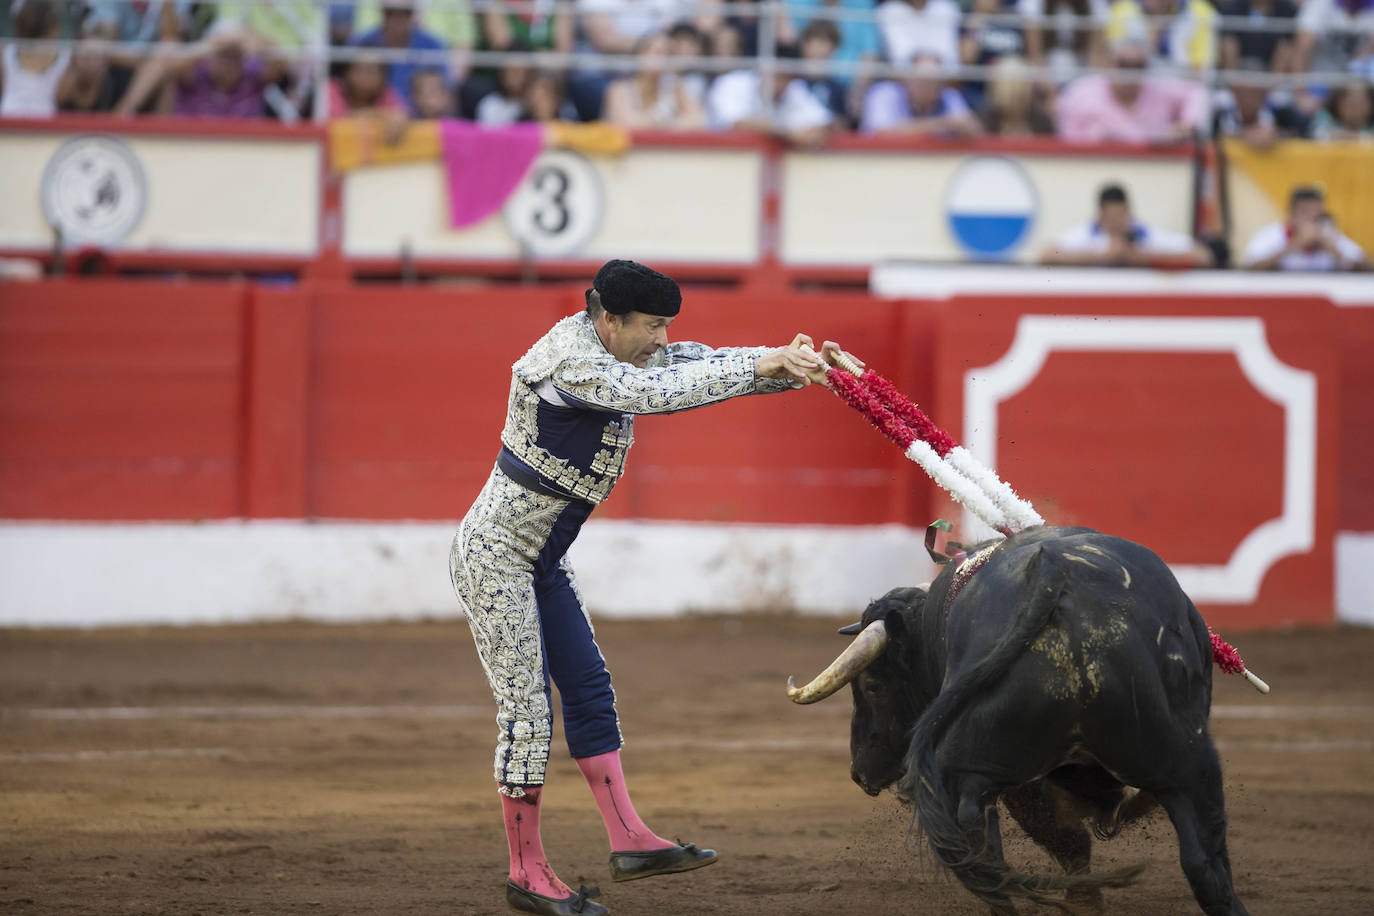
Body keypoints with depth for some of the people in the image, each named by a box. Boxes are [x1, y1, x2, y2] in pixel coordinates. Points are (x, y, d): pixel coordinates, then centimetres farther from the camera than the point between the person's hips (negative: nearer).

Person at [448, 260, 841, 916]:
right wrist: (760, 366, -33)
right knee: (525, 709, -7)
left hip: (541, 560, 10)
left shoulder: (617, 350, 4)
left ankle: (629, 841, 10)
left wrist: (793, 365, -13)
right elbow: (657, 393, -35)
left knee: (589, 688, 8)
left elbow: (699, 364, 2)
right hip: (494, 555, -10)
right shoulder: (568, 359, -24)